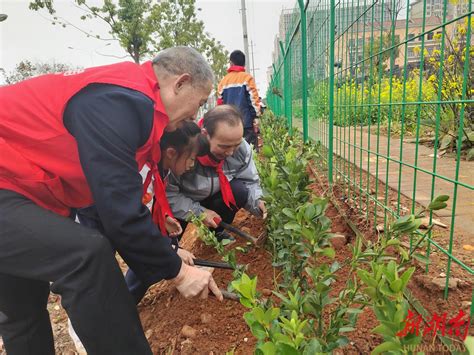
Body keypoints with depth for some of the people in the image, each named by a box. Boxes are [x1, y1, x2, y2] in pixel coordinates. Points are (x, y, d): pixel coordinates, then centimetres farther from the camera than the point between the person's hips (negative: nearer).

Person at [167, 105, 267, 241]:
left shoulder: (242, 148, -20)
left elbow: (249, 181, -9)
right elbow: (167, 193, -26)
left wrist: (257, 202, -28)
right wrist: (198, 212, -28)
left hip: (210, 198, 4)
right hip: (181, 203, -3)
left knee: (239, 190, -23)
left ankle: (217, 231, 4)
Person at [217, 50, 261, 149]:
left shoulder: (224, 80, 10)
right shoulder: (247, 78, -1)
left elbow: (219, 103, 11)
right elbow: (254, 100, -8)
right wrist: (256, 119, -3)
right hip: (246, 123, -4)